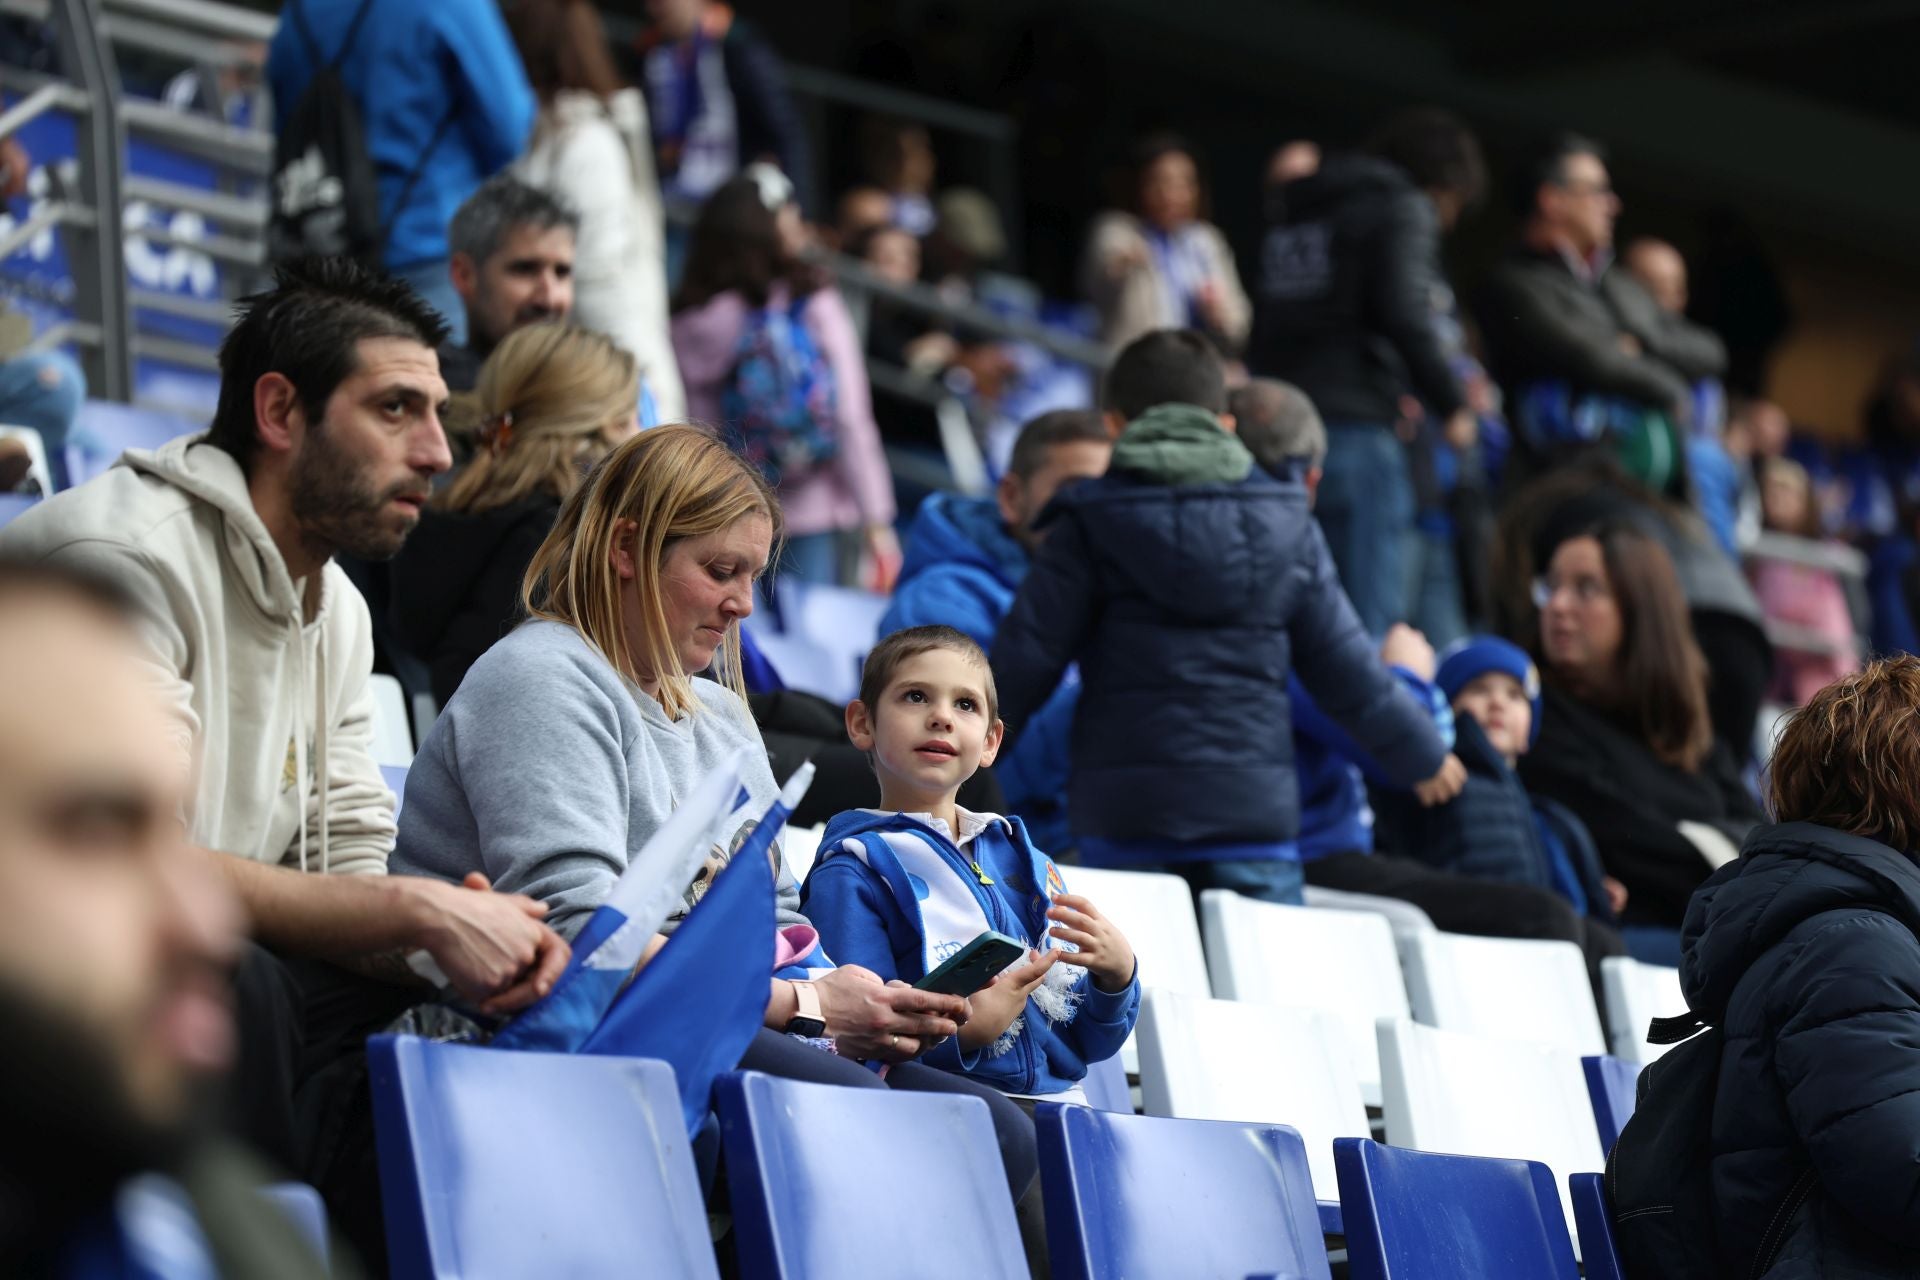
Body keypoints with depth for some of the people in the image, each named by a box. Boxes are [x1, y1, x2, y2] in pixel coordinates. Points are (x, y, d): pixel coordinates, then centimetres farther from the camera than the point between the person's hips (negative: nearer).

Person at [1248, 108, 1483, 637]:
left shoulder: (1294, 213, 23)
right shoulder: (1403, 209, 0)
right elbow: (1405, 312, -12)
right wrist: (1452, 404, -3)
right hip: (1356, 429, -7)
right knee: (1373, 624, -8)